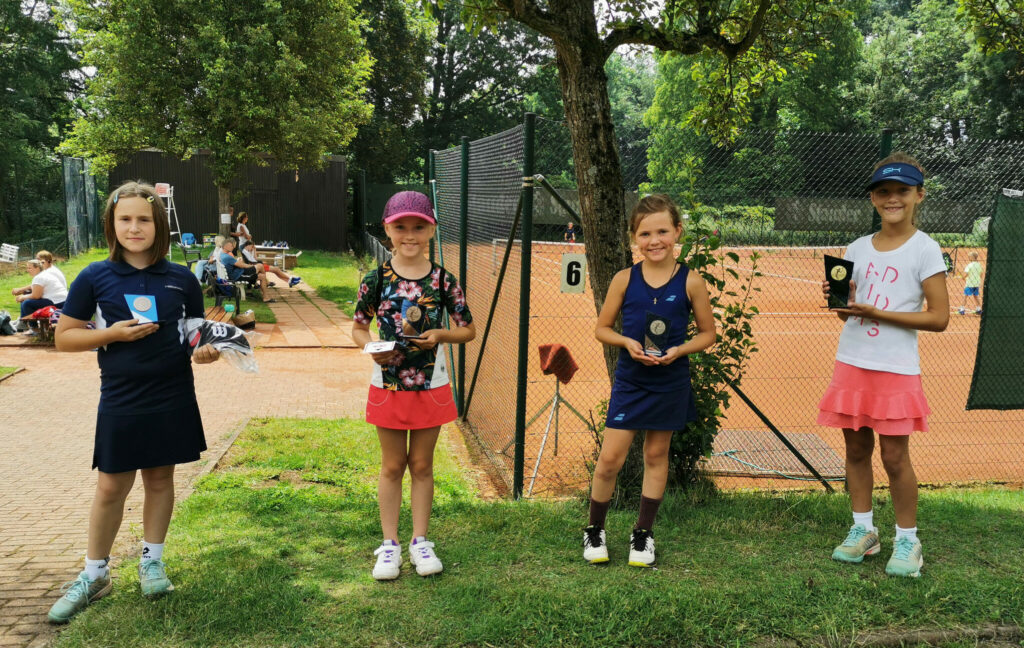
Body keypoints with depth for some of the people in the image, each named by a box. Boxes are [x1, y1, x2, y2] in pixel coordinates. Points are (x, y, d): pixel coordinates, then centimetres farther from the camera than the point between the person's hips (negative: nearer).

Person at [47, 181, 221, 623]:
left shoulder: (181, 279, 0)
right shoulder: (95, 278, -3)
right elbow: (64, 337, 0)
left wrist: (205, 350, -11)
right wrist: (112, 333, -16)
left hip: (173, 399, 1)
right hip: (120, 402, -1)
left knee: (160, 477, 13)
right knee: (111, 487, 6)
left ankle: (152, 561, 30)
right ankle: (94, 575, 24)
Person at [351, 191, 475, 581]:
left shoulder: (443, 280, -5)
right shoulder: (376, 280, -5)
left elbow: (468, 330, 2)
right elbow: (358, 327, 4)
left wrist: (440, 335, -17)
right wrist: (371, 348, -17)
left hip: (430, 385, 0)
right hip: (388, 384, 0)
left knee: (422, 465, 11)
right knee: (392, 466, 11)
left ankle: (420, 542, 25)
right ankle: (389, 545, 23)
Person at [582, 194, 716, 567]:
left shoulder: (691, 282, -5)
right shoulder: (625, 279, -4)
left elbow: (707, 333, 3)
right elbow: (602, 328, 3)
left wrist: (680, 349, -15)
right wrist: (627, 342, -16)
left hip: (670, 382, 0)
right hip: (630, 380, 0)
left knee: (656, 455, 11)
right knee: (610, 458, -1)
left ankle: (643, 534, 27)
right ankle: (594, 531, 19)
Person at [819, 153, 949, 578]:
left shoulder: (924, 249, -6)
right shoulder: (858, 248, 8)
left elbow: (939, 318, -10)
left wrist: (877, 313, -19)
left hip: (895, 369, -5)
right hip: (851, 364, 5)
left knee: (895, 456, 0)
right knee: (856, 449, 11)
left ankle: (907, 540, 17)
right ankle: (863, 530, 25)